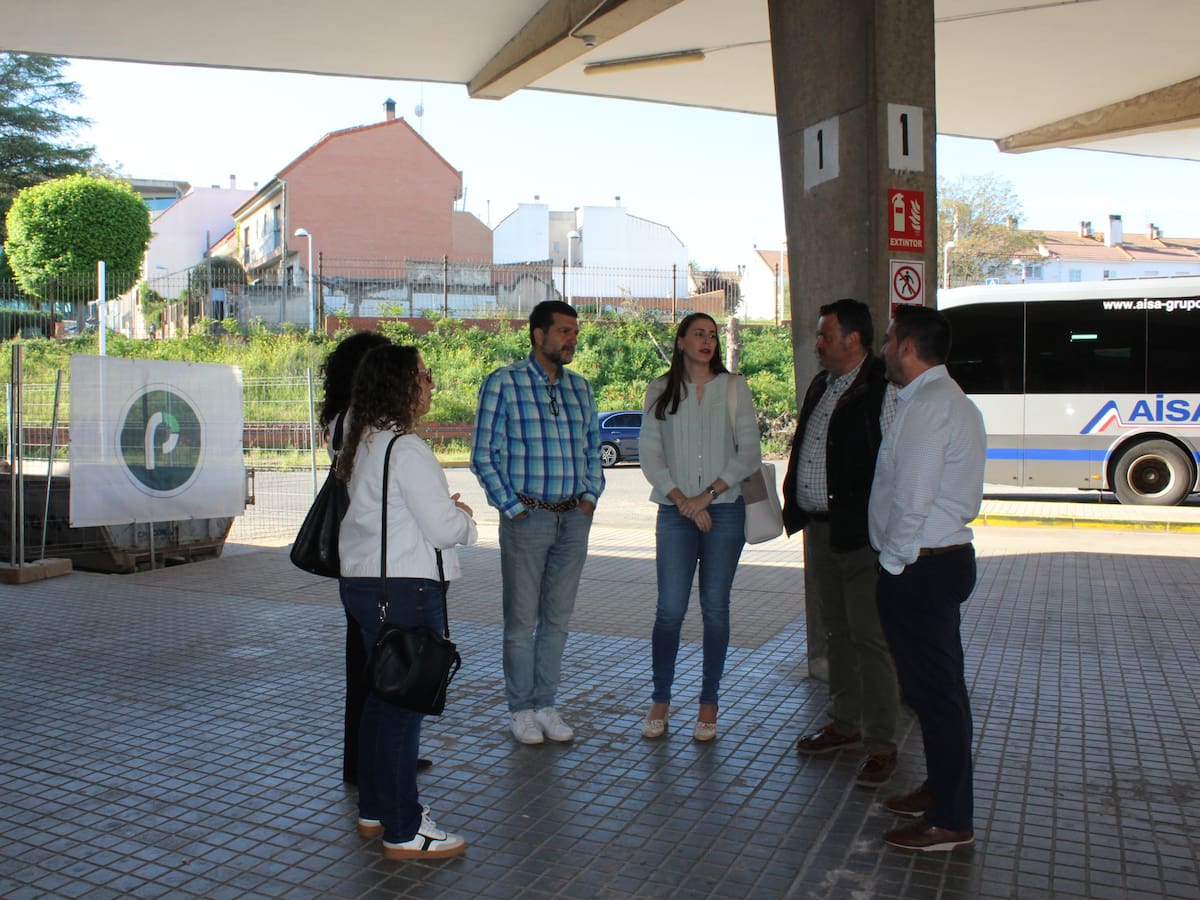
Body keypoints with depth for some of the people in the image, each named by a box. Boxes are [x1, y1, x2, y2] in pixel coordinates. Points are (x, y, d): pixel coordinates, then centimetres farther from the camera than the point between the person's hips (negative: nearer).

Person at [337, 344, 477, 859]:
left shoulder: (364, 443, 11)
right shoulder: (405, 449, -19)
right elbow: (443, 527, -20)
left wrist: (445, 508, 10)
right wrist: (463, 516, 1)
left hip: (362, 582, 10)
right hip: (404, 590, -10)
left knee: (381, 697, 19)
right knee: (405, 705, -1)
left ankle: (375, 810, 33)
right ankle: (404, 833, 10)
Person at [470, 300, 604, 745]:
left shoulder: (579, 386, 11)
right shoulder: (503, 382, -5)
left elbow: (593, 446, 20)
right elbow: (483, 454, -6)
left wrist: (591, 494, 7)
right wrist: (512, 507, -9)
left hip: (574, 518, 5)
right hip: (527, 517, -5)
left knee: (557, 618, 11)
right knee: (522, 619, 4)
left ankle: (546, 704, 23)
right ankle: (522, 708, 18)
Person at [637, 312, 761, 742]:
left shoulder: (733, 387, 5)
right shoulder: (660, 391, 7)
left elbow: (750, 452, -1)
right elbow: (649, 453, 2)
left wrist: (708, 494, -9)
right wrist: (682, 500, -8)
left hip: (724, 509, 0)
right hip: (676, 512, 0)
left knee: (715, 607, 4)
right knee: (670, 609, -3)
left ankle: (709, 702, 16)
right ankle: (660, 699, 12)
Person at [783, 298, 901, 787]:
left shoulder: (882, 390, -12)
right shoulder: (821, 386, 15)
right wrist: (794, 507, 16)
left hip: (860, 535, -8)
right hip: (819, 530, 9)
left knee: (869, 638, -2)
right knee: (836, 632, 18)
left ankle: (880, 744, 10)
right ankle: (845, 723, 32)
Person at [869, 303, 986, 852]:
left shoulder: (926, 406, -19)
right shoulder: (953, 401, 14)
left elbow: (912, 499, -23)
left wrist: (893, 561, -12)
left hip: (919, 567, -11)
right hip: (945, 555, 11)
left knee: (934, 690, -2)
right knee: (939, 687, 19)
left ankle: (950, 822, 9)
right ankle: (941, 790, 34)